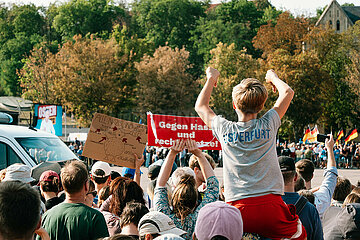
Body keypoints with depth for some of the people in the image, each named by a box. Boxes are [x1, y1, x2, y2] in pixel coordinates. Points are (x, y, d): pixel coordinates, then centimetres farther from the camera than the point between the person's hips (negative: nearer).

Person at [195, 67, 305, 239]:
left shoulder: (225, 130, 2)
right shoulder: (268, 125, 0)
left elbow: (200, 106, 23)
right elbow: (288, 93, 17)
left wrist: (211, 79, 35)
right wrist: (273, 77, 34)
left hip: (237, 209, 0)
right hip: (270, 204, 0)